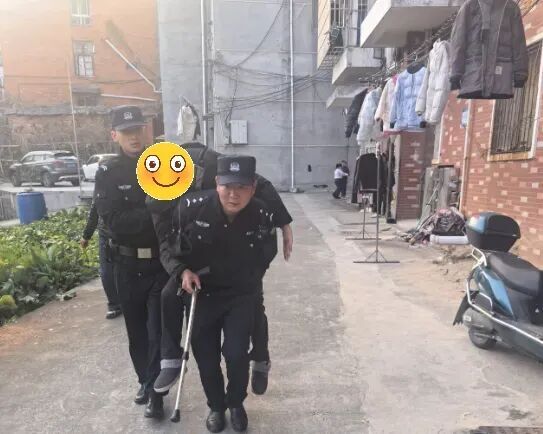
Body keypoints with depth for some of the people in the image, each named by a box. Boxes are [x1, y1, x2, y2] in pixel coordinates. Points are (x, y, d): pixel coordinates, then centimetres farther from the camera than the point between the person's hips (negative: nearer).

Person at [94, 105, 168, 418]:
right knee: (137, 331, 16)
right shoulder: (108, 173, -4)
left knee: (159, 330, 2)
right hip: (128, 265, 1)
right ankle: (145, 380, 38)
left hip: (163, 261, -1)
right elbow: (115, 222, -16)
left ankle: (156, 390, 19)